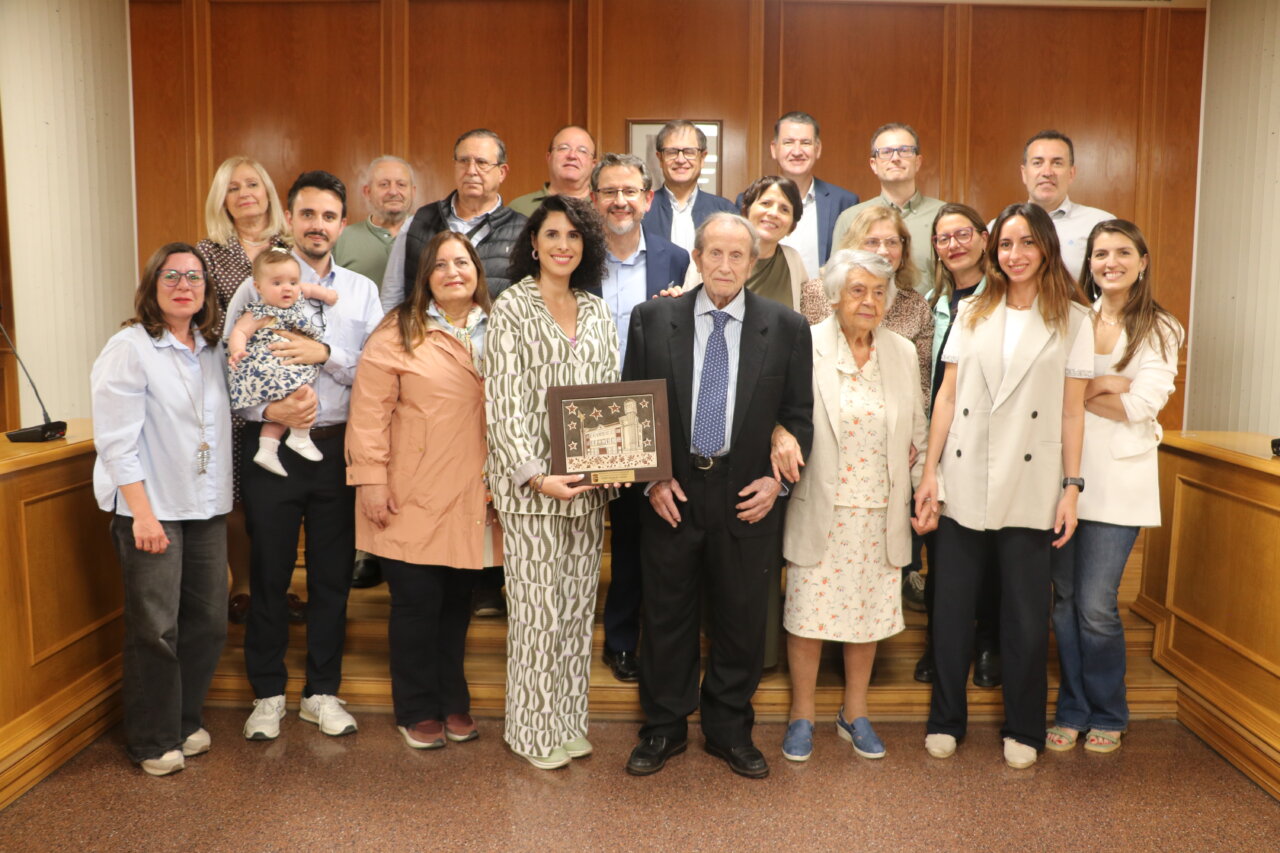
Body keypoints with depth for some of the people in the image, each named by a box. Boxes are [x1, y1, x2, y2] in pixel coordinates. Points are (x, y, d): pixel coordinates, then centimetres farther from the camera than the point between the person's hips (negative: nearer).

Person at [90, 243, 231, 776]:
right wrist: (142, 513, -17)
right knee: (155, 630, 0)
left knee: (207, 622, 9)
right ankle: (154, 741, 17)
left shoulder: (212, 348, 10)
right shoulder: (130, 348, -9)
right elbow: (116, 440, -14)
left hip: (207, 507, 6)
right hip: (152, 510, -6)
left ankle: (185, 721, 28)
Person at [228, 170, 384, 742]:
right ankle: (268, 693, 26)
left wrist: (325, 353, -17)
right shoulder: (257, 287, 1)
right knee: (269, 575, 8)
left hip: (339, 446, 2)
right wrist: (271, 411, -20)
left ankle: (322, 692, 26)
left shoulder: (361, 291, 7)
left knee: (333, 575, 10)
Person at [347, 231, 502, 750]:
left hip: (472, 501, 4)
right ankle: (417, 711, 22)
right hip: (413, 500, -4)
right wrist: (370, 478, -12)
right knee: (417, 604, 4)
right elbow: (369, 410, -8)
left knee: (458, 602, 13)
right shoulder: (398, 333, -5)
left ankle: (453, 702, 31)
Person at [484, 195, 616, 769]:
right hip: (532, 485, -5)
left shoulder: (598, 313, 11)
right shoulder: (512, 309, -4)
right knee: (538, 608, 1)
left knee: (578, 604, 11)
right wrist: (534, 475, -20)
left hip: (589, 483, 5)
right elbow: (505, 404, -10)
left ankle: (569, 722, 25)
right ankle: (533, 730, 16)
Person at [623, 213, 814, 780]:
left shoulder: (787, 328, 0)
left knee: (741, 620, 10)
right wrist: (651, 478, -5)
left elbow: (798, 416, 4)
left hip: (749, 498, 0)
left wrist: (776, 479, -8)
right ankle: (664, 728, 29)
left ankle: (730, 731, 30)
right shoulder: (652, 319, 1)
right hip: (671, 493, 0)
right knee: (667, 615, 11)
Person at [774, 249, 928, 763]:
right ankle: (802, 716, 23)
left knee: (869, 614, 12)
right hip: (820, 509, -3)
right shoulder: (807, 347, -6)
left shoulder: (903, 353, 7)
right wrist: (779, 436, -26)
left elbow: (917, 429, 15)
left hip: (881, 512, 4)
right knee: (808, 614, 4)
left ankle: (854, 714, 31)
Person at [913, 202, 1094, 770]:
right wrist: (930, 471, 1)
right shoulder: (972, 312, 8)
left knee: (1025, 613, 7)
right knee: (951, 607, 7)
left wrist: (1071, 487, -4)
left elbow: (1072, 412, 1)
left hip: (1029, 487, -1)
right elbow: (947, 396, 5)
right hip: (964, 483, 2)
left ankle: (1023, 729, 25)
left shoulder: (1073, 318, 3)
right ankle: (946, 719, 23)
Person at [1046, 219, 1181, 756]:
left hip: (1117, 482, -2)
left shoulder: (1160, 330, 3)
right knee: (1066, 601, 8)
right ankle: (1072, 710, 23)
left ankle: (1107, 716, 18)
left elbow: (1141, 405, -9)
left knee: (1096, 605, -3)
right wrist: (1107, 385, -12)